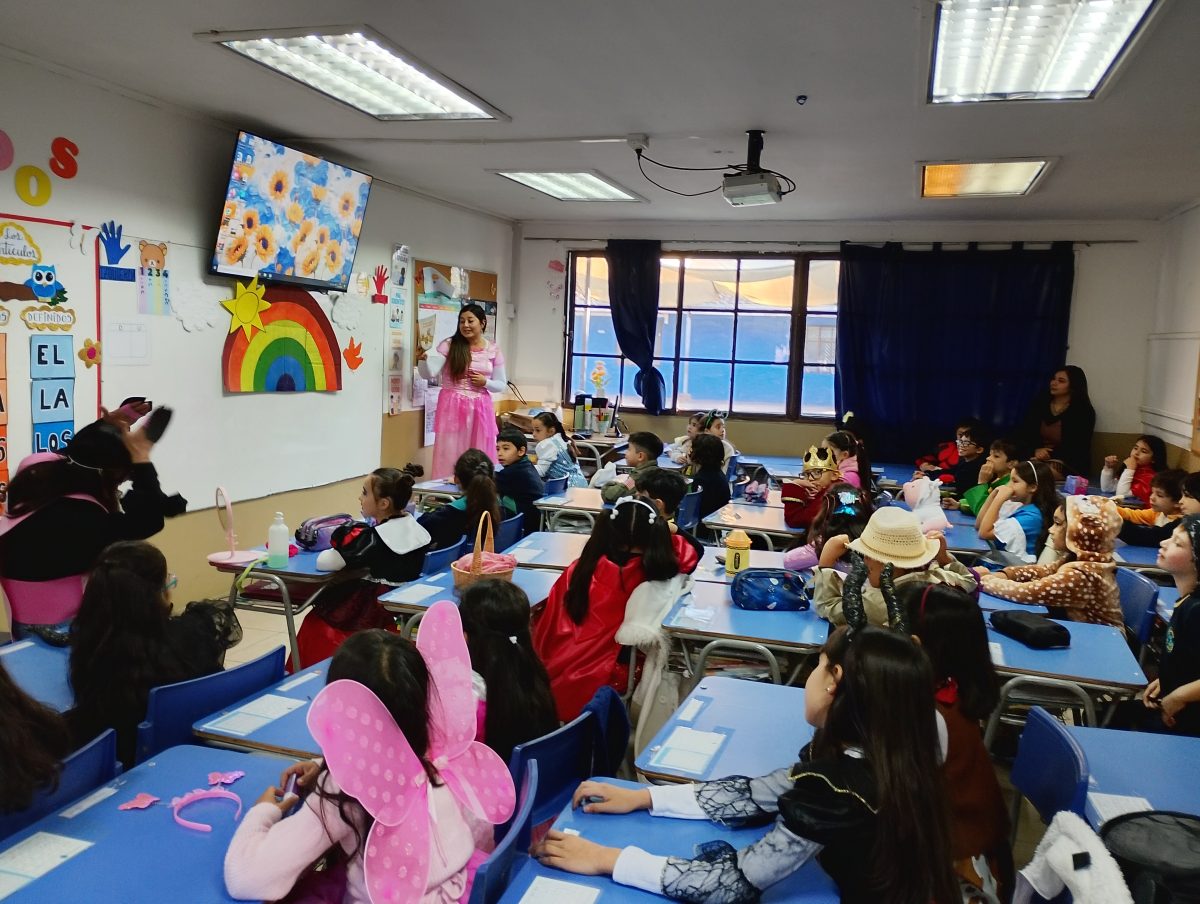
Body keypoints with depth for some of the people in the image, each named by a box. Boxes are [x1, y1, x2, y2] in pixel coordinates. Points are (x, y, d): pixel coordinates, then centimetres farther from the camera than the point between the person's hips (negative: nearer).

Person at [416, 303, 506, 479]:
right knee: (449, 456, 0)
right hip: (452, 408, -2)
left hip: (480, 410, 2)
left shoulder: (493, 350, 4)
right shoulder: (449, 345, -1)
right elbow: (430, 373, -10)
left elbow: (501, 385, 10)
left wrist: (485, 382, -9)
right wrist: (423, 358, -30)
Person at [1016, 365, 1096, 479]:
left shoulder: (1084, 412, -3)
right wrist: (1035, 451, -14)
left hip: (1069, 466, -4)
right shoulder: (1039, 403, 9)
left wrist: (1049, 456, -18)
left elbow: (1077, 449, -8)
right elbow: (1023, 435, 6)